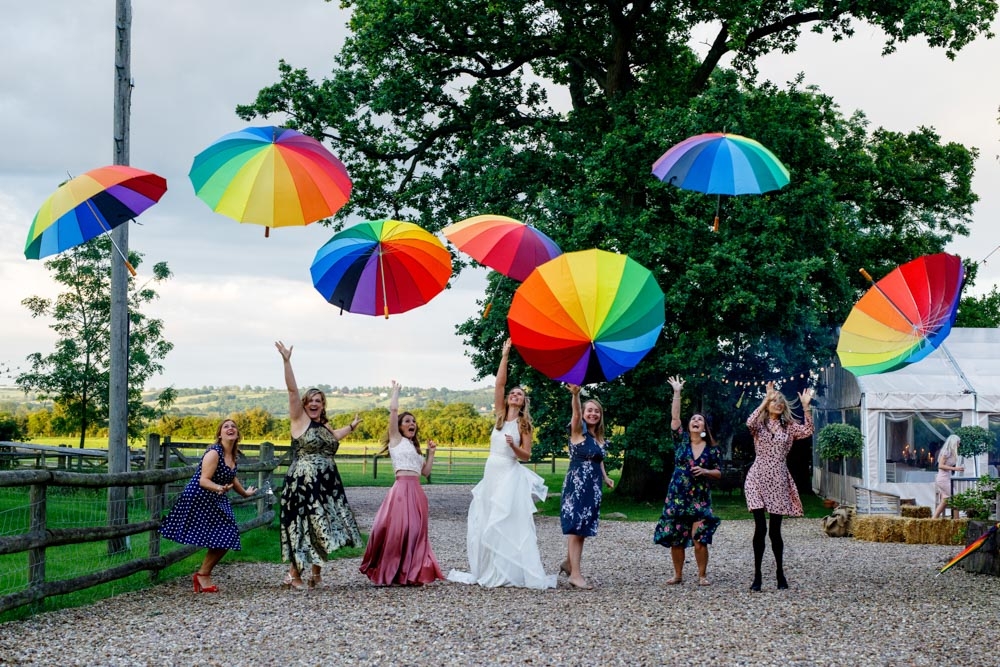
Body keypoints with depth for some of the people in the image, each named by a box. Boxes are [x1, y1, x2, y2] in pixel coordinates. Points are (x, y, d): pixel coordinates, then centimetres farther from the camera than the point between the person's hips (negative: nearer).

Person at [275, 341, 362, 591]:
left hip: (326, 485, 7)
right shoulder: (299, 418, -2)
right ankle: (293, 574, 1)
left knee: (322, 530, 8)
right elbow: (292, 390, -14)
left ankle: (316, 575, 16)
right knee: (304, 527, -7)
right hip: (303, 483, -7)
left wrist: (352, 426, 51)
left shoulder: (325, 426, 17)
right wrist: (287, 361, -23)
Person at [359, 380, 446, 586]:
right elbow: (393, 410, -1)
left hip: (417, 491, 7)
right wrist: (395, 390, 11)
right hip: (402, 488, -7)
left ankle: (409, 573, 8)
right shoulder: (396, 439, 8)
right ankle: (387, 573, -5)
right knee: (396, 530, -11)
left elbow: (426, 472, 23)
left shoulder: (415, 447, 27)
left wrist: (431, 453, 16)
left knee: (415, 532, 3)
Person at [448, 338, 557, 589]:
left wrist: (514, 446, -21)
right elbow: (499, 383, 3)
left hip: (511, 475, -5)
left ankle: (514, 572, -9)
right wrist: (505, 356, 0)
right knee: (485, 525, 4)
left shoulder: (524, 425, 1)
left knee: (510, 525, -10)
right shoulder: (500, 416, 10)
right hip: (492, 472, 5)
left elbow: (526, 455, -1)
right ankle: (489, 572, 10)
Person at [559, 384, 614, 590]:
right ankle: (575, 574, -10)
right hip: (576, 484, -7)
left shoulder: (600, 438, 13)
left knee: (584, 528, 13)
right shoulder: (578, 431, -8)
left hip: (593, 487, 7)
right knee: (576, 527, -9)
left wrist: (605, 477, 7)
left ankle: (569, 563, 29)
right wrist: (575, 395, -47)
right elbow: (576, 414, -28)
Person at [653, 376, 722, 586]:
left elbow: (718, 473, 9)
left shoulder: (712, 448, 5)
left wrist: (705, 471, -12)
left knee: (700, 539, -8)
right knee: (675, 538, 2)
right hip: (677, 496, 1)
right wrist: (677, 392, -10)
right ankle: (677, 574, 15)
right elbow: (674, 417, -6)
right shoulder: (681, 440, 4)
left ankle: (702, 575, 4)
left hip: (700, 498, -1)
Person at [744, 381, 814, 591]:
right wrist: (765, 400, -22)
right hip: (758, 478, -2)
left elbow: (807, 431, -4)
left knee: (775, 529, 4)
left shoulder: (788, 426, 12)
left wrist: (806, 407, -11)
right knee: (760, 528, -8)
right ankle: (757, 575, -2)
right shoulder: (760, 424, 4)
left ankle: (780, 572, 19)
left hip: (779, 479, 2)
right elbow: (749, 423, -20)